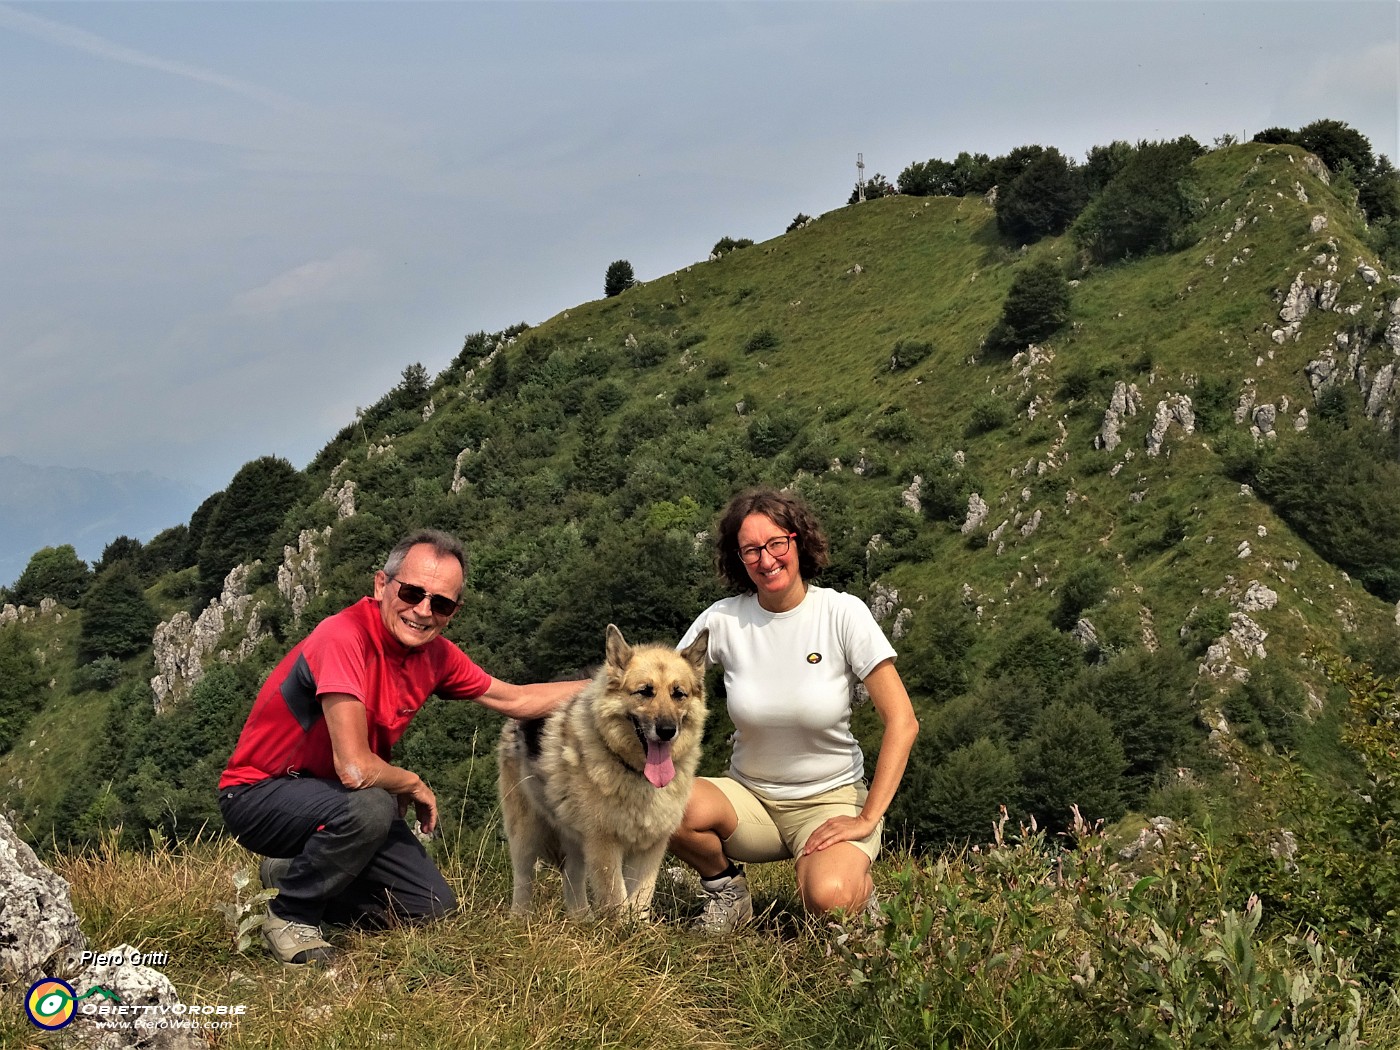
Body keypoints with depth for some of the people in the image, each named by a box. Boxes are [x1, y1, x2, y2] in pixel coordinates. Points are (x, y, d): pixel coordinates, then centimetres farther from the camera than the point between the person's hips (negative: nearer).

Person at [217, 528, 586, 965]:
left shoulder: (434, 654, -6)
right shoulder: (343, 637, -30)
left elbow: (515, 699, 10)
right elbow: (355, 768, -36)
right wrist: (415, 785, -16)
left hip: (331, 798, 8)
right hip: (257, 794, -8)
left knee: (434, 907, 3)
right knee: (370, 806, -36)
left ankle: (292, 873, 20)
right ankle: (290, 917, -9)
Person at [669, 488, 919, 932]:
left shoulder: (843, 613, -11)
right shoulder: (722, 620, -5)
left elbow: (902, 722, -13)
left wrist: (867, 819, -17)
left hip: (831, 800, -2)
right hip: (750, 797, 3)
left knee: (828, 900, -33)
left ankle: (860, 883, 6)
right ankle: (725, 889, 3)